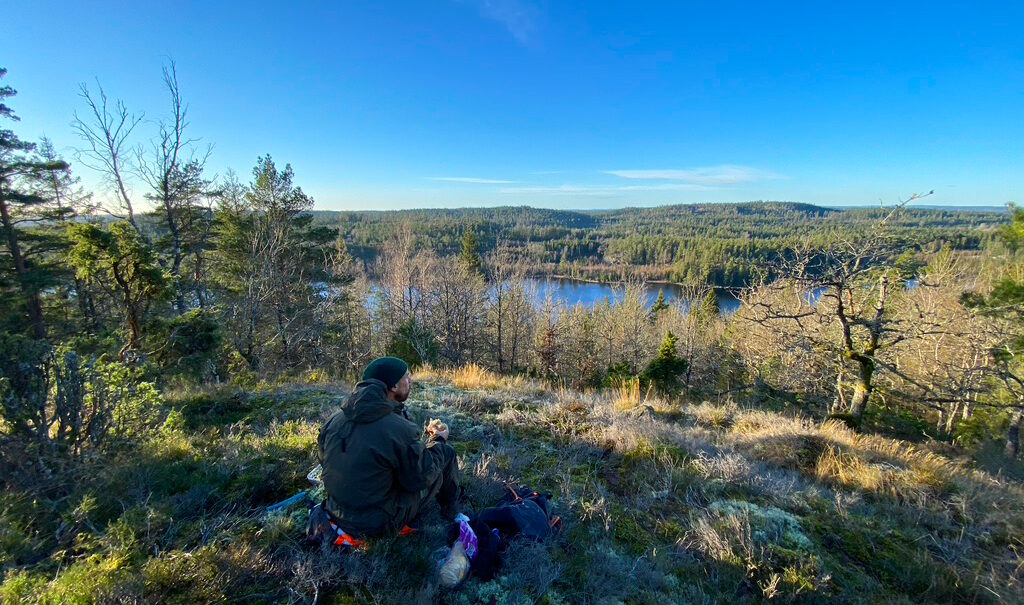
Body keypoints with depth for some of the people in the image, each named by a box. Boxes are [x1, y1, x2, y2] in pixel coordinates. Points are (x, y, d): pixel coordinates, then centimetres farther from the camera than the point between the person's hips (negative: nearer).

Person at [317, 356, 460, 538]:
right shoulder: (400, 429, -29)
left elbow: (324, 461, 8)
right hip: (381, 524, -7)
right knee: (446, 453, 4)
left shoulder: (335, 419, -9)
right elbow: (422, 478, -16)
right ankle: (449, 510, 30)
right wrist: (438, 440, 0)